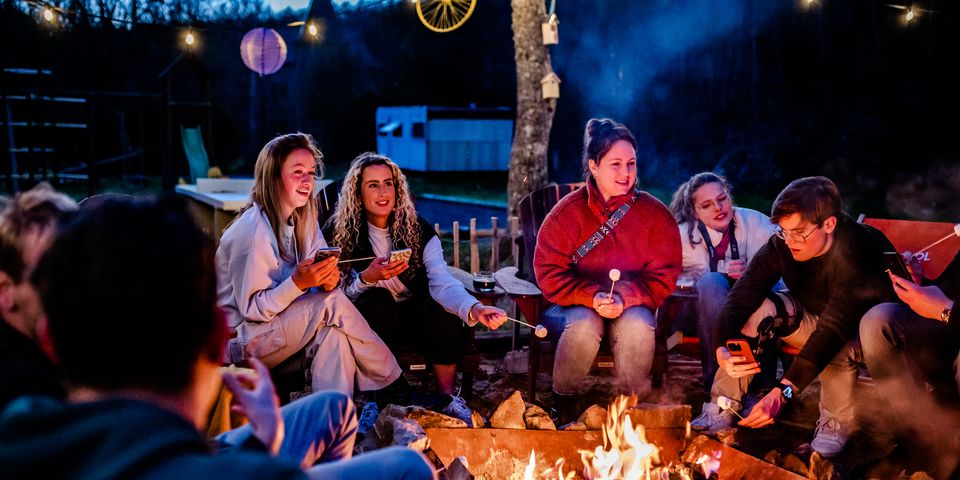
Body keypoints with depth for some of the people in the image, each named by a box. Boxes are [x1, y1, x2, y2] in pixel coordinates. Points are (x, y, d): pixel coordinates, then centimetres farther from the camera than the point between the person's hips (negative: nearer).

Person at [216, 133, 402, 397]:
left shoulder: (303, 218, 4)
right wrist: (297, 283, -33)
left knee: (333, 331, -21)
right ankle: (393, 383, -12)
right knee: (332, 304, -23)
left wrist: (330, 278, -20)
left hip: (281, 323, 8)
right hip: (240, 338, -8)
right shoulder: (253, 231, -22)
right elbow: (252, 309, -21)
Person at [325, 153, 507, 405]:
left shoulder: (418, 229, -5)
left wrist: (474, 309, -41)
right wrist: (366, 279, -35)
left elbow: (442, 282, -20)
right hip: (369, 320, -2)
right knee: (379, 299, -33)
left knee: (446, 314, -28)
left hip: (414, 316, 2)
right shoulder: (339, 232, -8)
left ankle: (447, 398, -11)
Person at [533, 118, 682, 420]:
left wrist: (625, 298, -23)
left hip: (632, 307, 1)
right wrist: (591, 297, -25)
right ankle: (563, 403, -11)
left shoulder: (656, 214, -2)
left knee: (637, 325, -33)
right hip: (575, 306, -1)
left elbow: (664, 276, -4)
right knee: (584, 324, -35)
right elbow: (549, 274, -8)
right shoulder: (567, 212, -6)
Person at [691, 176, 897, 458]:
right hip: (814, 316, 5)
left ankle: (835, 429, -12)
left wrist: (783, 392, -52)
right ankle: (721, 411, -16)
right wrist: (722, 349, -45)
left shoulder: (854, 252, -35)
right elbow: (742, 294, -25)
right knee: (756, 308, -21)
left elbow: (833, 331, -43)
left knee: (839, 347, -38)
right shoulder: (782, 244, -19)